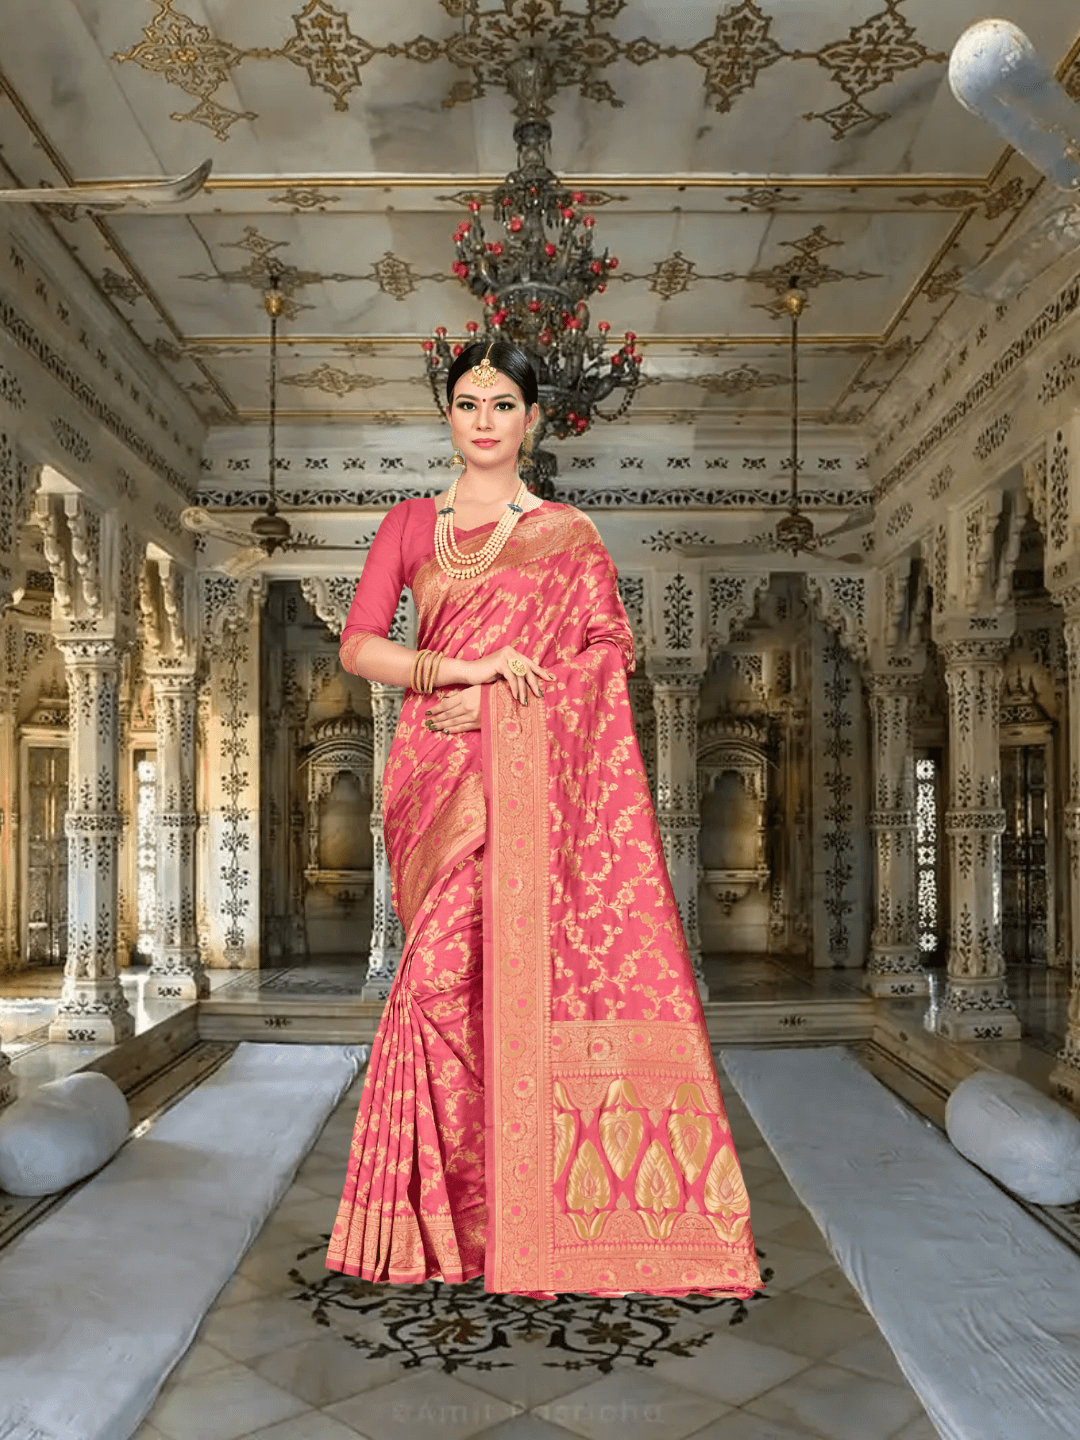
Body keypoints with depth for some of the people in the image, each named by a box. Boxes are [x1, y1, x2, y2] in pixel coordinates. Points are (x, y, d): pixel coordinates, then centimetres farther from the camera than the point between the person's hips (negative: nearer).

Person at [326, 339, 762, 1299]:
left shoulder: (568, 533, 8)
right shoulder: (410, 525, 13)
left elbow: (611, 650, 0)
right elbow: (358, 646, 4)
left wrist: (498, 699, -11)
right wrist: (460, 668, -11)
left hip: (527, 773, -2)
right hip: (435, 770, 2)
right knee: (456, 970, 1)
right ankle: (450, 1204, 17)